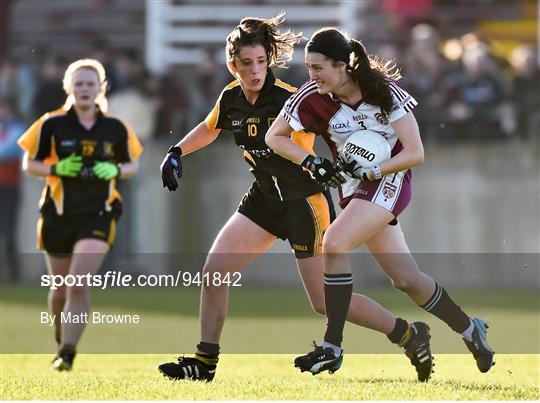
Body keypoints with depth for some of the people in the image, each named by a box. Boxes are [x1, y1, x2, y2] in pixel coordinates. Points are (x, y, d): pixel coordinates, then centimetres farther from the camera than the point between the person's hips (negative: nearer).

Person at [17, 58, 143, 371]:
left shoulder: (116, 128, -1)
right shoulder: (52, 124, -4)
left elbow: (133, 165, 12)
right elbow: (29, 163, 3)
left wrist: (116, 171, -10)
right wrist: (56, 169, -16)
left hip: (98, 215, -1)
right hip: (58, 214, 1)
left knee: (80, 285, -17)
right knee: (62, 288, 11)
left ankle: (67, 353, -16)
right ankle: (62, 340, 38)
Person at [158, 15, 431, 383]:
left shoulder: (289, 100, -22)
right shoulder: (231, 98, -1)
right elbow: (210, 128, 21)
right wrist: (177, 152, 12)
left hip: (306, 200, -7)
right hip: (265, 198, 7)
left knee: (326, 302, -6)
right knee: (213, 271, -2)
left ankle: (410, 335, 10)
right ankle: (205, 363, 10)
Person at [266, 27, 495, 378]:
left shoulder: (382, 91, -17)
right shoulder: (311, 98, -9)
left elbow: (415, 154, -14)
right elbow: (274, 136, 4)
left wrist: (369, 171, -24)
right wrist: (310, 162, -12)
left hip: (389, 179, -5)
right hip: (354, 189, 5)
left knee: (334, 245, -25)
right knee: (407, 279, 7)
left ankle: (332, 347, -18)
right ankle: (469, 329, 30)